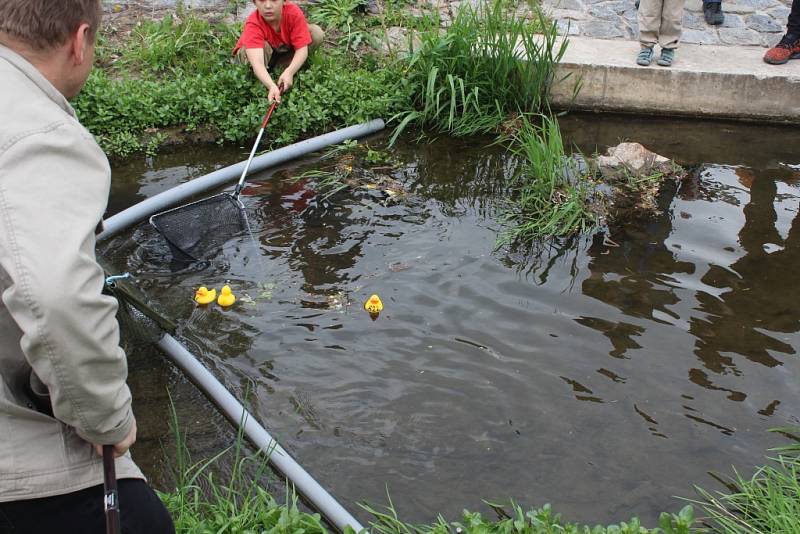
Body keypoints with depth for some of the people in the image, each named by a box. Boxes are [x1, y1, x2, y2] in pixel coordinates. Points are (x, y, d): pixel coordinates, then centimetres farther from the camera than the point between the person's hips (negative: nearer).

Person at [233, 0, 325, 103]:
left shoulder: (294, 13, -30)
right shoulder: (253, 24, -36)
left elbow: (302, 48, -31)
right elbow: (256, 62, -49)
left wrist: (289, 72, -48)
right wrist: (272, 86, -66)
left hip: (286, 50, 3)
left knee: (317, 33, -20)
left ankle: (277, 66, -12)